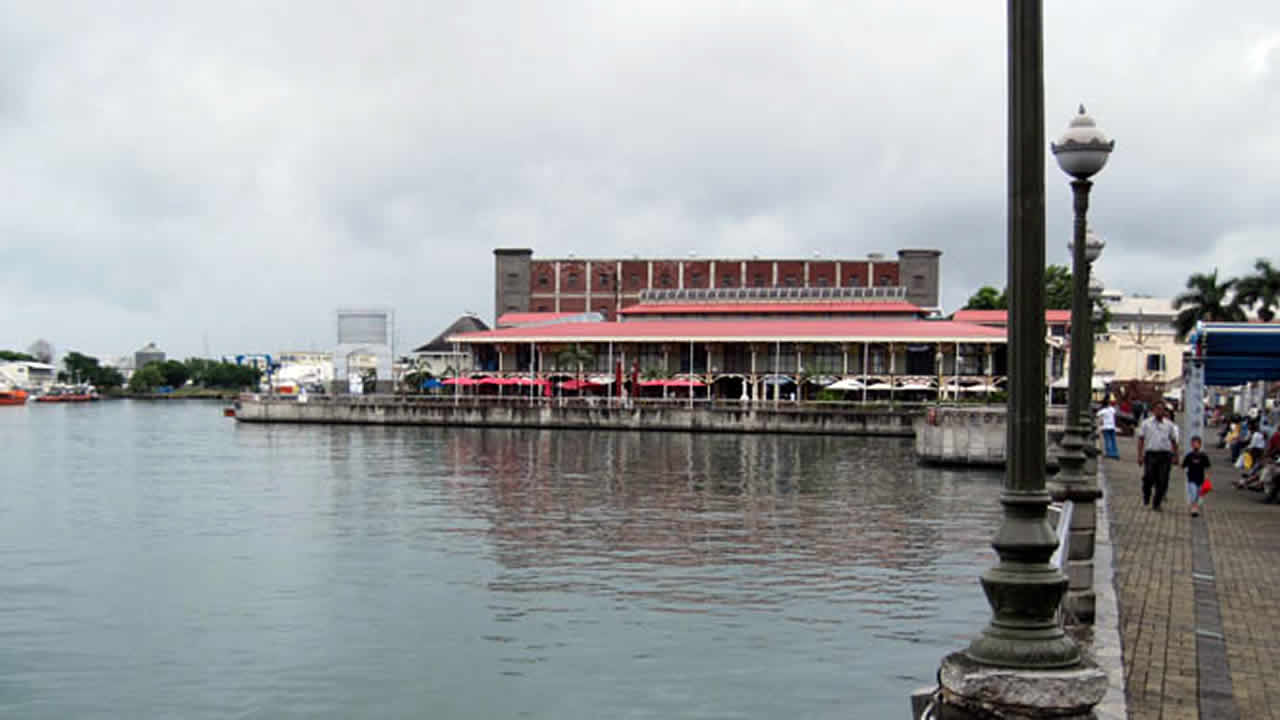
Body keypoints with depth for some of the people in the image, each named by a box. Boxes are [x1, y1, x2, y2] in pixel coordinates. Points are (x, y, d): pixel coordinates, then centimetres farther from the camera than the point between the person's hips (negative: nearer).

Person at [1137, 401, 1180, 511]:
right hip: (1151, 454, -1)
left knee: (1162, 482, -4)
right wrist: (1140, 455, -2)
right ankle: (1146, 498, 24)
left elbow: (1173, 441, 16)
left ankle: (1156, 504, 6)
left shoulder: (1169, 425, 12)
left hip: (1165, 455, 1)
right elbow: (1141, 439, 5)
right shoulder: (1146, 423, 7)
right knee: (1149, 479, -4)